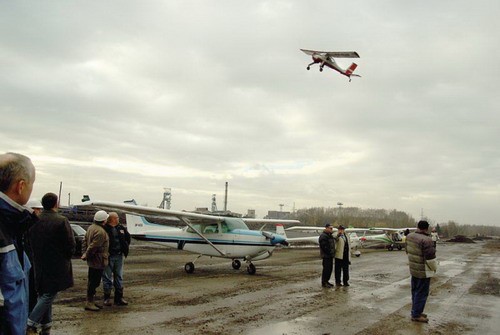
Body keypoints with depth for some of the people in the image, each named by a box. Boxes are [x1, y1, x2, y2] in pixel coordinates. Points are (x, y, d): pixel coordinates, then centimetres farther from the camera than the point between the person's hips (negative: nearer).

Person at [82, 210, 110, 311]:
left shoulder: (91, 227, 11)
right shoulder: (100, 232, -22)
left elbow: (85, 241, 15)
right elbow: (93, 246, -24)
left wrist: (84, 253, 12)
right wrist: (86, 255, -11)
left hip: (92, 261, 10)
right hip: (98, 261, -10)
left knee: (92, 281, 17)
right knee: (94, 282, -3)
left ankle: (91, 301, 25)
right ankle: (89, 303, 3)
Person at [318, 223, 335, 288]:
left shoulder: (330, 235, 18)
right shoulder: (323, 236, -15)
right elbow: (323, 246, -22)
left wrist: (332, 252, 15)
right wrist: (329, 252, -19)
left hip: (330, 255, 10)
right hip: (326, 255, -10)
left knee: (330, 268, 12)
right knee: (326, 269, -7)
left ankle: (326, 281, 22)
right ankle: (324, 283, -1)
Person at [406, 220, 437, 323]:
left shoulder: (409, 237, 1)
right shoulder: (426, 240, -25)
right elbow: (430, 257, -22)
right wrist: (434, 268, -5)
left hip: (413, 269, 8)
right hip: (423, 272, -8)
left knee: (415, 291, 18)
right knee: (422, 293, 3)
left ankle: (415, 311, 29)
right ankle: (416, 315, 9)